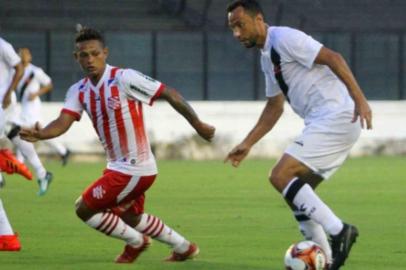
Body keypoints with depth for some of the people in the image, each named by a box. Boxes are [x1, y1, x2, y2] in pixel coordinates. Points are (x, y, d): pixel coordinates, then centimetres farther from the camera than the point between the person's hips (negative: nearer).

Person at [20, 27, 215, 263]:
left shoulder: (124, 79, -19)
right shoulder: (79, 91, 3)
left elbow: (170, 94, -15)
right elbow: (63, 122, -10)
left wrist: (198, 125, -10)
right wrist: (39, 135, -32)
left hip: (134, 170, -9)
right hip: (119, 167, 9)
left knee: (85, 209, -6)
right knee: (130, 217, 27)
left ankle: (136, 241, 16)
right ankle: (184, 248, 44)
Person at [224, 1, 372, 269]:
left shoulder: (285, 38, -9)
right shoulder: (267, 56, 21)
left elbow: (332, 58, -18)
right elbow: (274, 107, 30)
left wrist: (359, 98, -27)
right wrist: (247, 144, 26)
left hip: (335, 117, -10)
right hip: (323, 123, 10)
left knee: (280, 176, -16)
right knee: (297, 190, 12)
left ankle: (338, 230, -16)